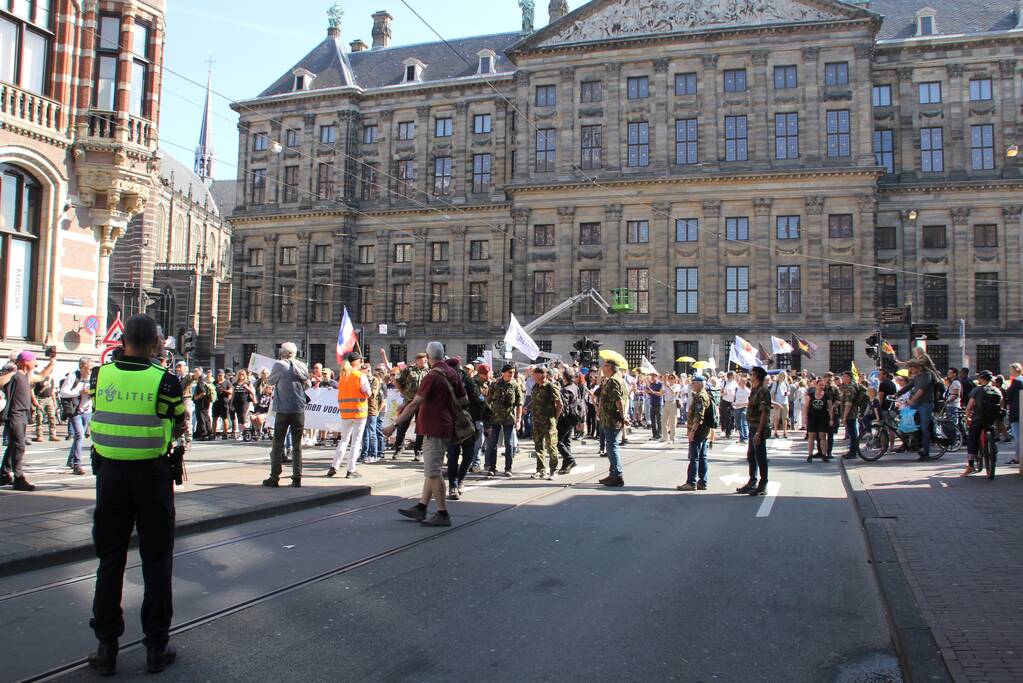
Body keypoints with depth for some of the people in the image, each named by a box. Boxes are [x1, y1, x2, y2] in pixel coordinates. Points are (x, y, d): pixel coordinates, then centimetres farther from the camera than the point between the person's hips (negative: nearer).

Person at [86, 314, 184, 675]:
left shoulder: (101, 375, -5)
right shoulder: (164, 380, -14)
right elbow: (179, 428, -2)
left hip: (110, 472, 3)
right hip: (152, 474, -3)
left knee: (110, 560, 14)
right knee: (156, 562, 9)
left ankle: (106, 648, 20)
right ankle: (156, 648, 16)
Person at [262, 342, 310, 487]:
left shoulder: (279, 365, -8)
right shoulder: (302, 366, 2)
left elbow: (270, 382, 6)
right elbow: (307, 385, 14)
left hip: (283, 410, -3)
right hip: (299, 410, 3)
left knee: (278, 444, 5)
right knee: (297, 444, 7)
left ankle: (274, 478, 6)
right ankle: (297, 478, 6)